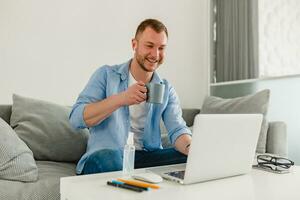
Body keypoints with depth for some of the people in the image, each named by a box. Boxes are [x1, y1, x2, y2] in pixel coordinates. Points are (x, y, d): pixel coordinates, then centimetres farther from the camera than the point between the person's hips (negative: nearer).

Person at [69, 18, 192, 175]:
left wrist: (192, 148, -26)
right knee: (109, 156, -36)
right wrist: (121, 99, -23)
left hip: (146, 157, 4)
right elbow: (76, 119, -10)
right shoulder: (106, 75, 1)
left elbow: (177, 130, -3)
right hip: (102, 158, -3)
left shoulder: (166, 90, 10)